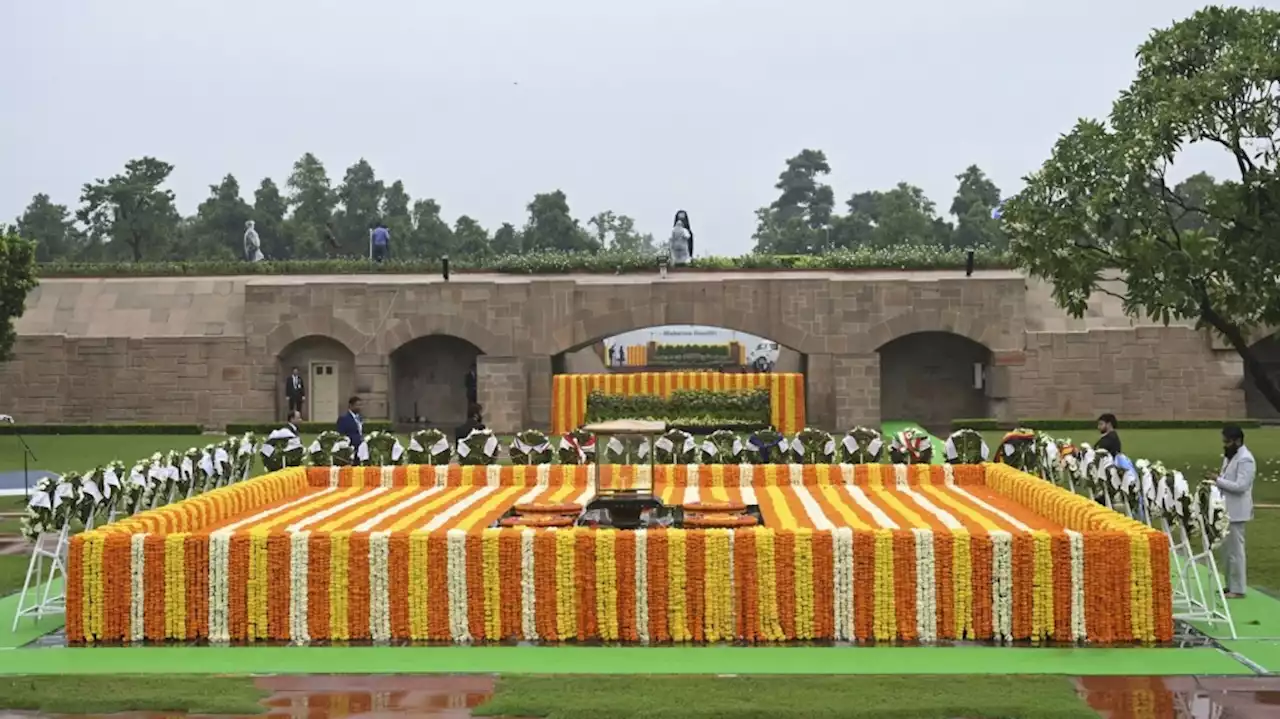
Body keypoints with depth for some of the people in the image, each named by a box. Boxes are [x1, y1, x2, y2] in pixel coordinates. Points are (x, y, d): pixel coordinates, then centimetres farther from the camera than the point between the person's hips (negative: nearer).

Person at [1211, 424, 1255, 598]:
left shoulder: (1245, 459, -16)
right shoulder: (1229, 456, 14)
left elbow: (1240, 486, -23)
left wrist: (1219, 480, -20)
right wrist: (1217, 482, 4)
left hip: (1236, 511, -10)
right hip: (1226, 509, 10)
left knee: (1235, 549, -5)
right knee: (1227, 549, 14)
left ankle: (1238, 589, 1)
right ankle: (1230, 585, 22)